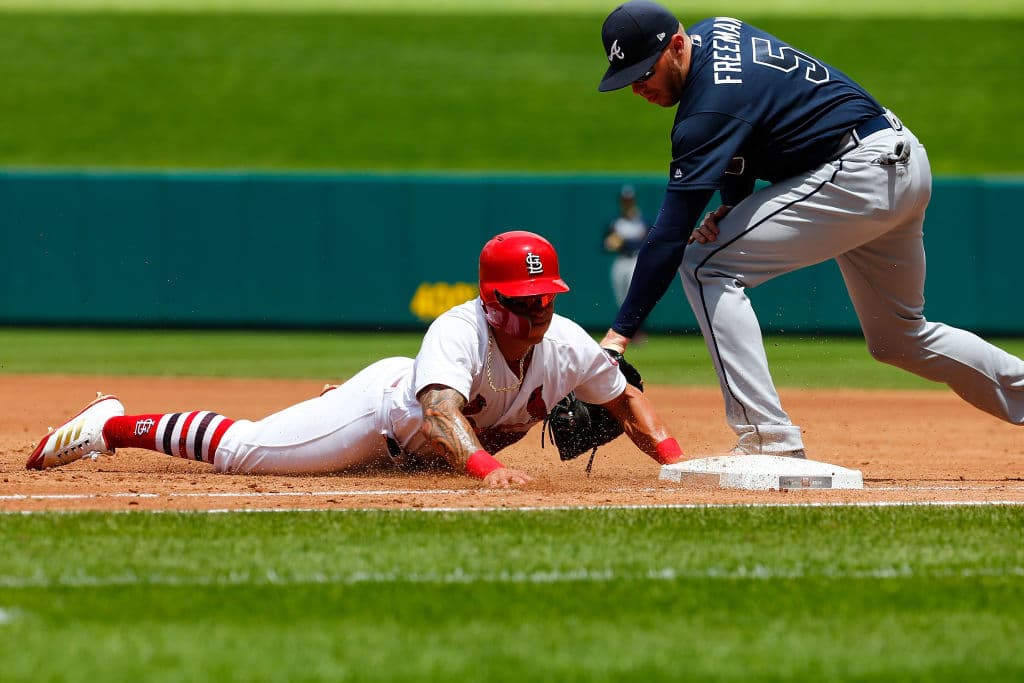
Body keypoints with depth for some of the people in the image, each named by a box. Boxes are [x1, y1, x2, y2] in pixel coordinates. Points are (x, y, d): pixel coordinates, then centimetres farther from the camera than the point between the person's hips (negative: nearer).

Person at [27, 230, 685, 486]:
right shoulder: (459, 330, -39)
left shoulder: (568, 347, -22)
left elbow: (626, 398, -6)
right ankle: (112, 423, 12)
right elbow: (441, 405, -55)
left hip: (428, 447, 6)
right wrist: (484, 464, -72)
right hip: (384, 405, -6)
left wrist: (672, 455, -22)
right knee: (238, 448, -4)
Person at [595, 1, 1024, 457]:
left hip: (858, 175, -11)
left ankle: (769, 440, -18)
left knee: (704, 264, -13)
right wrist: (730, 207, 1)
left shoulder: (710, 104, -22)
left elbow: (671, 233, -26)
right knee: (899, 339, 24)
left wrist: (620, 333, -27)